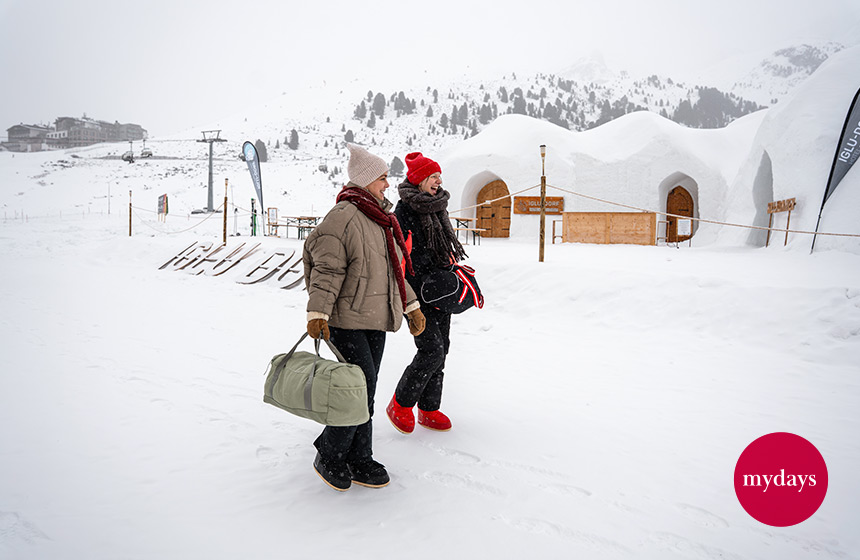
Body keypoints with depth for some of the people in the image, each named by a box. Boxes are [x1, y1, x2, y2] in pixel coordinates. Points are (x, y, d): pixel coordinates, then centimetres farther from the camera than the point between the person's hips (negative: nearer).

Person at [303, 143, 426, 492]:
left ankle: (358, 461, 24)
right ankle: (328, 458, 11)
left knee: (365, 393, 12)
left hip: (376, 320, 9)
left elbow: (394, 270, 25)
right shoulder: (342, 217, -13)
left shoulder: (382, 220, 17)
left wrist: (411, 306, 24)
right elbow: (327, 270, -18)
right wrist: (317, 313, -26)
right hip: (346, 320, -9)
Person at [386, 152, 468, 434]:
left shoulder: (438, 207, 15)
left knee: (440, 350, 8)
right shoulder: (404, 211, -10)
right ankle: (400, 403, 6)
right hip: (416, 293, -8)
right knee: (431, 349, -14)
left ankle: (428, 409, 21)